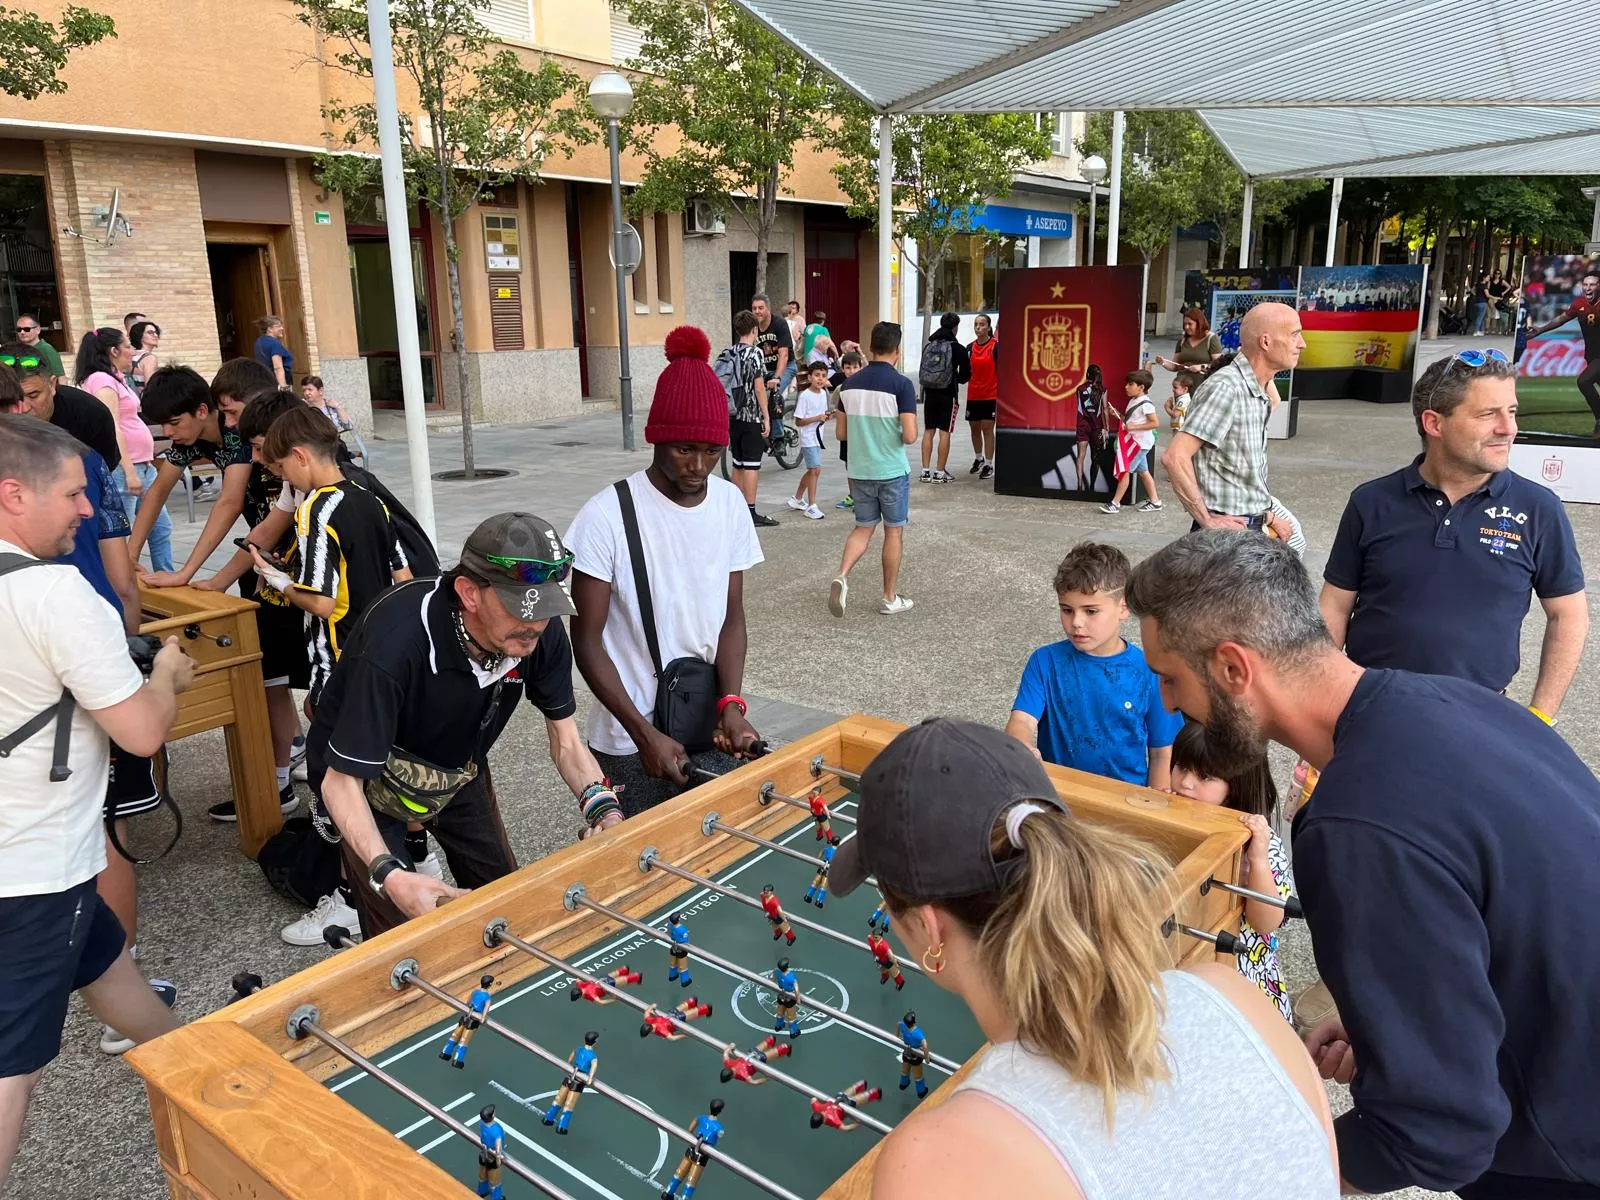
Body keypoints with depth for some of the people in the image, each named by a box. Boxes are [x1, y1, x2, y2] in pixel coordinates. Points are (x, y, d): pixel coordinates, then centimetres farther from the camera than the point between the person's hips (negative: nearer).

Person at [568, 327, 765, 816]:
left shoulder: (730, 504, -1)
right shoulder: (607, 516, -15)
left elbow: (732, 617, 3)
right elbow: (586, 639, -11)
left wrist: (730, 703, -13)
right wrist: (645, 734, -19)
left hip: (713, 732, 4)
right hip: (631, 746, -4)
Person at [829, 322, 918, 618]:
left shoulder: (850, 383, 2)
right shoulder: (901, 384, -14)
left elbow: (841, 432, 7)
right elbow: (910, 436, -19)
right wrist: (911, 431, 4)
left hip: (859, 471, 4)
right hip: (892, 471, -4)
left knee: (863, 528, 16)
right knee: (894, 531, 10)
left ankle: (842, 576, -9)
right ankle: (890, 598, 18)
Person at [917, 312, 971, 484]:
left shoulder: (928, 345, 6)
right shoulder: (958, 348, -7)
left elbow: (921, 371, 10)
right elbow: (966, 375, -2)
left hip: (929, 393, 4)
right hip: (948, 394, -4)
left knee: (928, 431, 9)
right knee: (944, 432, 0)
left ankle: (925, 471, 8)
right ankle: (940, 473, 0)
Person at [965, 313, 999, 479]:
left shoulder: (996, 345, -8)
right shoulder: (970, 347, 6)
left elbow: (1001, 370, -8)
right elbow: (967, 372, 12)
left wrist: (1001, 395, -12)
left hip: (991, 395, -5)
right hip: (973, 395, 5)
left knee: (987, 428, -4)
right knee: (974, 428, 13)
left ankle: (989, 465, 3)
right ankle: (978, 459, 32)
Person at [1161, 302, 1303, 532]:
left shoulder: (1260, 393, 11)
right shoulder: (1227, 388, -17)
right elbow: (1175, 458, -24)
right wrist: (1208, 521, -21)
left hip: (1252, 529, 9)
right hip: (1227, 531, -9)